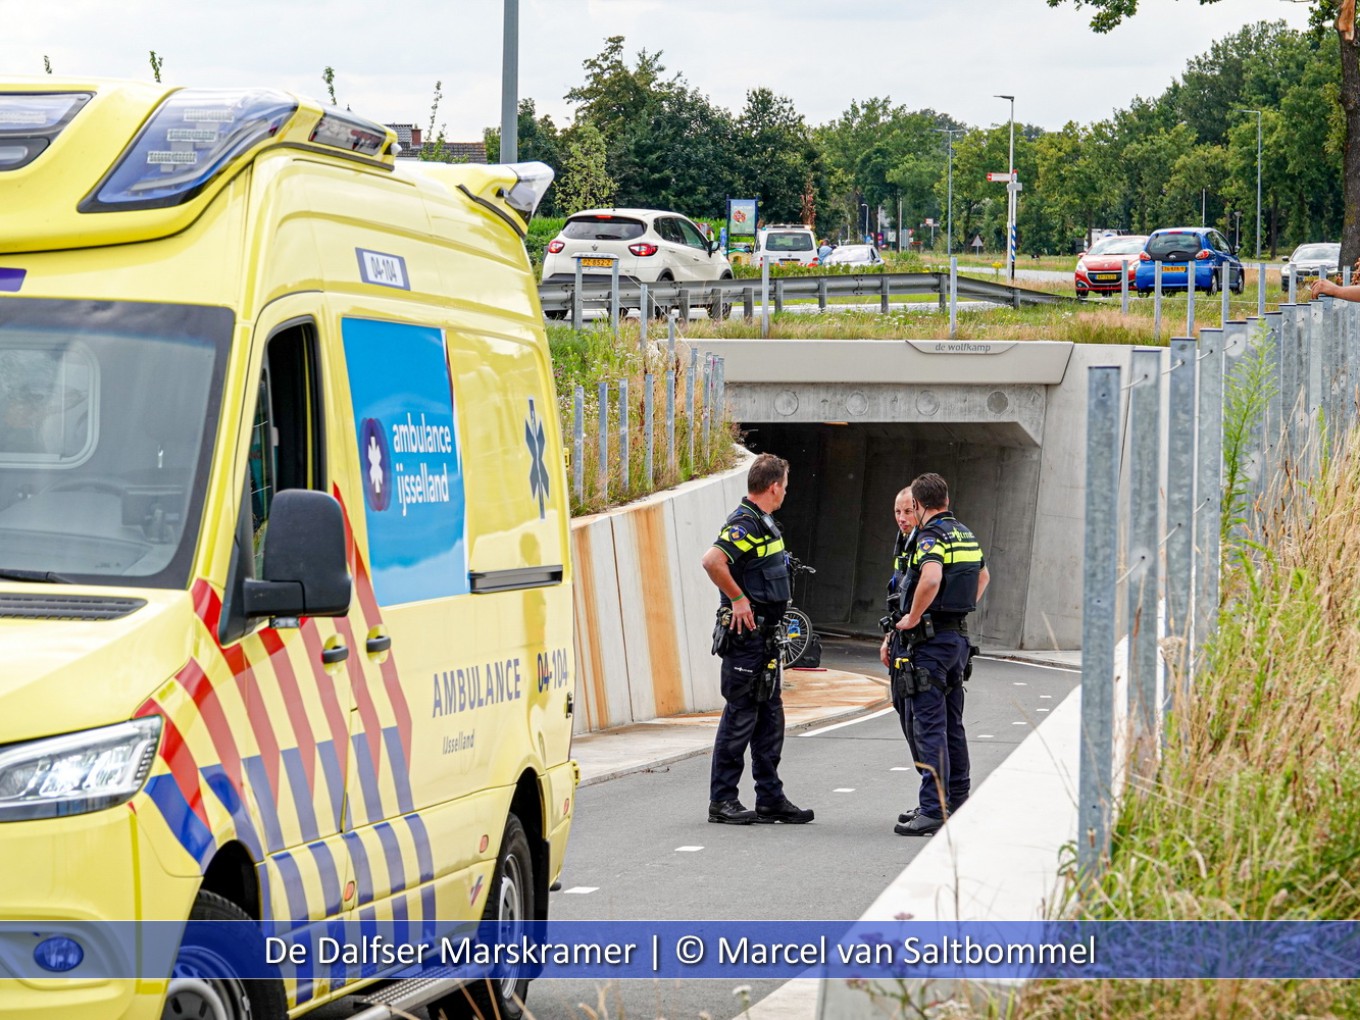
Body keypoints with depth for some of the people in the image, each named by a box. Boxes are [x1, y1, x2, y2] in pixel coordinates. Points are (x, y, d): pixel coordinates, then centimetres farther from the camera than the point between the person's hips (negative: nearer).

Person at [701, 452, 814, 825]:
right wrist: (738, 598, -22)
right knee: (741, 715, -6)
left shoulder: (763, 523, 15)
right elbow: (712, 561, -32)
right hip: (746, 632, -10)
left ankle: (770, 798, 16)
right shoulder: (745, 524, -17)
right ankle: (722, 800, 0)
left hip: (765, 633, 10)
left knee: (769, 715, 12)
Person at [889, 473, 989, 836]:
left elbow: (931, 578, -32)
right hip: (959, 636, 9)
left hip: (931, 640, -9)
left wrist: (913, 617, -20)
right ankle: (957, 803, 22)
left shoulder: (931, 536, -14)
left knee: (930, 725, -9)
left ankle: (933, 810, -12)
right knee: (952, 724, 16)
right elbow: (983, 576, 32)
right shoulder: (965, 534, 14)